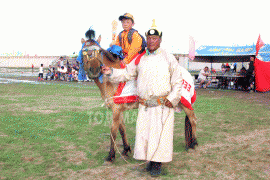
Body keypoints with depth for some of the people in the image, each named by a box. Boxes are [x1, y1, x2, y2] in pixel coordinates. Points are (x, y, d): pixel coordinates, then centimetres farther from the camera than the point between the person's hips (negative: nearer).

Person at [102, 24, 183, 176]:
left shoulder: (169, 58, 2)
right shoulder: (140, 59, 10)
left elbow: (178, 81, 2)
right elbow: (127, 73, 16)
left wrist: (172, 98, -9)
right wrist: (111, 72, 0)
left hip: (163, 105, -3)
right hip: (145, 106, 3)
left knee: (160, 134, -1)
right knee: (143, 133, 6)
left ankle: (158, 164, 14)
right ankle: (151, 160, 24)